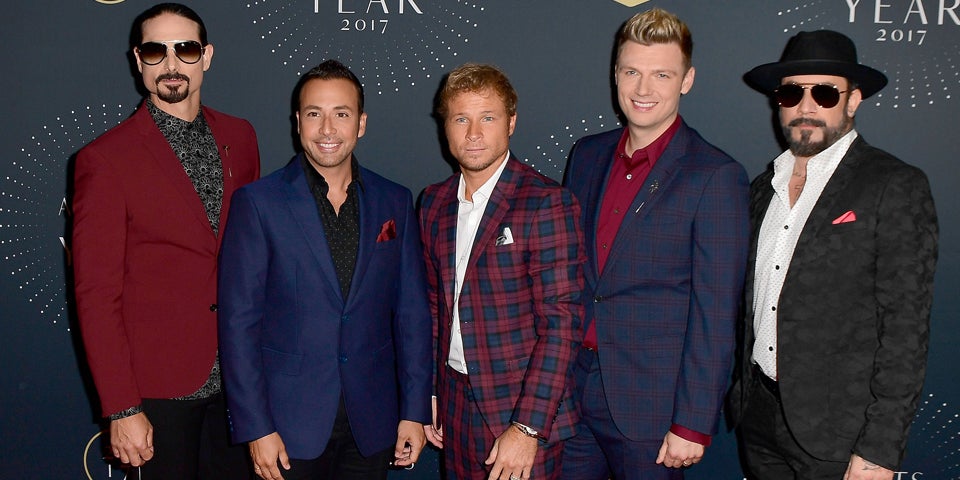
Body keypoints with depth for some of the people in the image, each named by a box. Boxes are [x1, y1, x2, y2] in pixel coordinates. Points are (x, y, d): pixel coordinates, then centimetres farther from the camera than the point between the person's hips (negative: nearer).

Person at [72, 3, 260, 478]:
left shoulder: (239, 136, 6)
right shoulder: (104, 159, -9)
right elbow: (96, 294, -10)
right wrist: (121, 409, -13)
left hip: (237, 377, 4)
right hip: (159, 385, -4)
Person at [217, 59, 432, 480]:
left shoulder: (395, 203, 4)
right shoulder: (257, 202, -5)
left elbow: (412, 313, 6)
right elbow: (238, 321, -6)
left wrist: (415, 411, 2)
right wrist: (255, 428, -10)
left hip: (372, 424, 3)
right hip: (289, 422, -2)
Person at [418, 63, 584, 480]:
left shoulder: (545, 203, -13)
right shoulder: (434, 203, 7)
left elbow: (561, 322, -16)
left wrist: (526, 427, -19)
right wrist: (428, 392, 9)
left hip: (524, 412, -5)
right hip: (456, 407, 5)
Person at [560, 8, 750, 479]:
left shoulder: (716, 176, -11)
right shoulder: (587, 154, 7)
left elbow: (715, 313, -12)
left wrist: (693, 425, -13)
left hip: (650, 404, -5)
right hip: (570, 386, 5)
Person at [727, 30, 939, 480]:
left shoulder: (896, 187, -9)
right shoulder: (763, 188, 10)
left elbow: (906, 328, -13)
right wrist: (742, 392, 12)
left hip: (838, 433, -5)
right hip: (759, 419, 5)